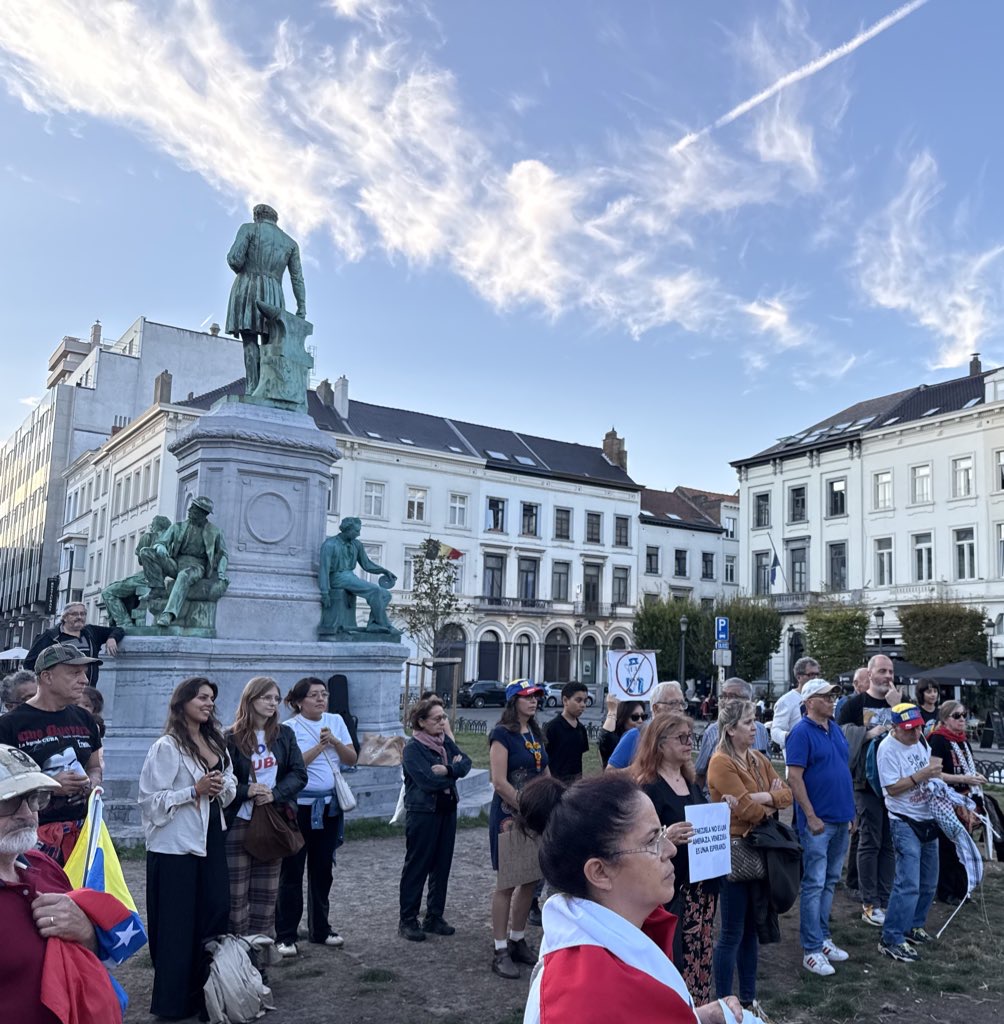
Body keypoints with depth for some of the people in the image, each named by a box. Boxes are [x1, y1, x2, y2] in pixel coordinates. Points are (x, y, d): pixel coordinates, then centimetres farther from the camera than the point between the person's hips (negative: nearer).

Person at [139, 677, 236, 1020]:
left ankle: (207, 991, 22)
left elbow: (231, 786, 17)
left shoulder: (215, 742, 10)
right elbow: (151, 799, -15)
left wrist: (222, 786, -4)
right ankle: (173, 999, 15)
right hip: (176, 844, -7)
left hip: (210, 838, 7)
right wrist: (194, 790, -20)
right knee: (177, 923, 1)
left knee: (216, 913, 7)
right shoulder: (167, 747, -12)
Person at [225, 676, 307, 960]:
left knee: (266, 891, 9)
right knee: (236, 891, 0)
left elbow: (299, 774, 2)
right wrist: (246, 791, -20)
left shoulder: (284, 734, 6)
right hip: (239, 822, -4)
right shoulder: (231, 738, -6)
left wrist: (275, 793, -13)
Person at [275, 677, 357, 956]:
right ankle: (285, 936, 11)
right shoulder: (289, 728, -9)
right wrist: (319, 745, -21)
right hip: (300, 805, -5)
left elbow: (351, 759, 1)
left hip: (330, 804, 5)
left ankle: (320, 929, 27)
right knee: (292, 871, 1)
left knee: (322, 869, 14)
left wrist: (334, 741, -15)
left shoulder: (336, 721, 4)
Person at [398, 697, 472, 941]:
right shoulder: (413, 747, -12)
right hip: (423, 812, -6)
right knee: (417, 866, 2)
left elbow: (466, 762, -4)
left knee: (442, 865, 11)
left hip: (447, 810, 7)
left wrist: (447, 769, -24)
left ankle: (434, 917, 23)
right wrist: (454, 769, -10)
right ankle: (408, 920, 13)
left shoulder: (446, 742, 8)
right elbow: (427, 779, -23)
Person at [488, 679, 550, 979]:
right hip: (509, 816, -7)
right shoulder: (502, 734, -12)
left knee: (531, 880, 12)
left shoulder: (535, 734, 12)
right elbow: (499, 783, -18)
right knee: (507, 883, 0)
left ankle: (517, 940, 27)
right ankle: (501, 951, 10)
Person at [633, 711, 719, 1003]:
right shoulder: (647, 787, -15)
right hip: (671, 888, -8)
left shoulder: (691, 782, 10)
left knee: (700, 955, 13)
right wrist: (666, 838, -34)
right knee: (674, 959, -5)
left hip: (702, 884, 8)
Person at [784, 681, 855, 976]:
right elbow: (794, 777, -17)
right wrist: (811, 817, -18)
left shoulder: (836, 730, 11)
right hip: (818, 821, -8)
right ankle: (812, 949, 5)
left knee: (830, 881, 15)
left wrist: (849, 813, 16)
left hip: (841, 819, 8)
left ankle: (822, 937, 27)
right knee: (814, 884, -2)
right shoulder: (801, 733, -13)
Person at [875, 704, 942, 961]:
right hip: (905, 823, -8)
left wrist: (935, 773, 0)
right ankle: (891, 940, -5)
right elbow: (892, 788, -20)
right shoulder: (888, 748, -18)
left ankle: (913, 926, 33)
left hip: (928, 819, 8)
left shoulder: (921, 740, 5)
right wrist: (921, 775, -26)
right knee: (909, 884, -13)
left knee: (928, 882, 16)